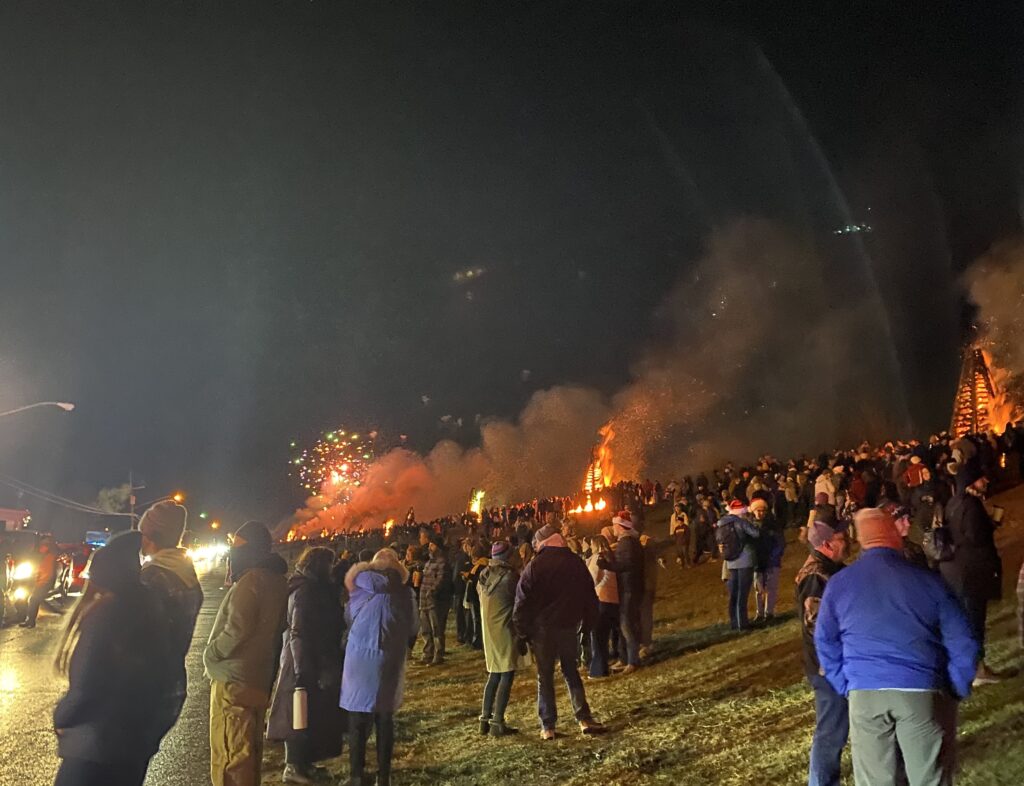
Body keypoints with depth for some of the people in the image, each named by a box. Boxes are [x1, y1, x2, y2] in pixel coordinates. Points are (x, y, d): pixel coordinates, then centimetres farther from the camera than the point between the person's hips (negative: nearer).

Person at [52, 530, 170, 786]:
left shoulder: (105, 612, -21)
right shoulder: (146, 609, 3)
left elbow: (85, 690, -20)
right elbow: (157, 675, 9)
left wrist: (61, 717, 0)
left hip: (98, 748, -8)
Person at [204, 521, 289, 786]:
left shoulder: (250, 581, -17)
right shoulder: (277, 581, 11)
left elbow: (236, 630, -22)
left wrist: (210, 654, -7)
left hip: (233, 679, -9)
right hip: (259, 679, 9)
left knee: (228, 754, -4)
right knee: (248, 750, 18)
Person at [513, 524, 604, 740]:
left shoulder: (536, 565, -8)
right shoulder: (576, 562, 3)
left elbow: (523, 600, -10)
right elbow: (590, 595, 8)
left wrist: (521, 629, -3)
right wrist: (588, 623, 16)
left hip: (543, 627, -3)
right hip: (569, 625, 3)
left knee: (545, 676, 6)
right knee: (570, 671, 16)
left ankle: (548, 726, 7)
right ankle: (584, 719, 9)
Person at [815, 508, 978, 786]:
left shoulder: (838, 583, 5)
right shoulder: (927, 580, 0)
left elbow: (825, 642, 9)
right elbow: (963, 644, 2)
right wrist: (956, 691, 12)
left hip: (864, 693, 1)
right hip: (922, 691, -1)